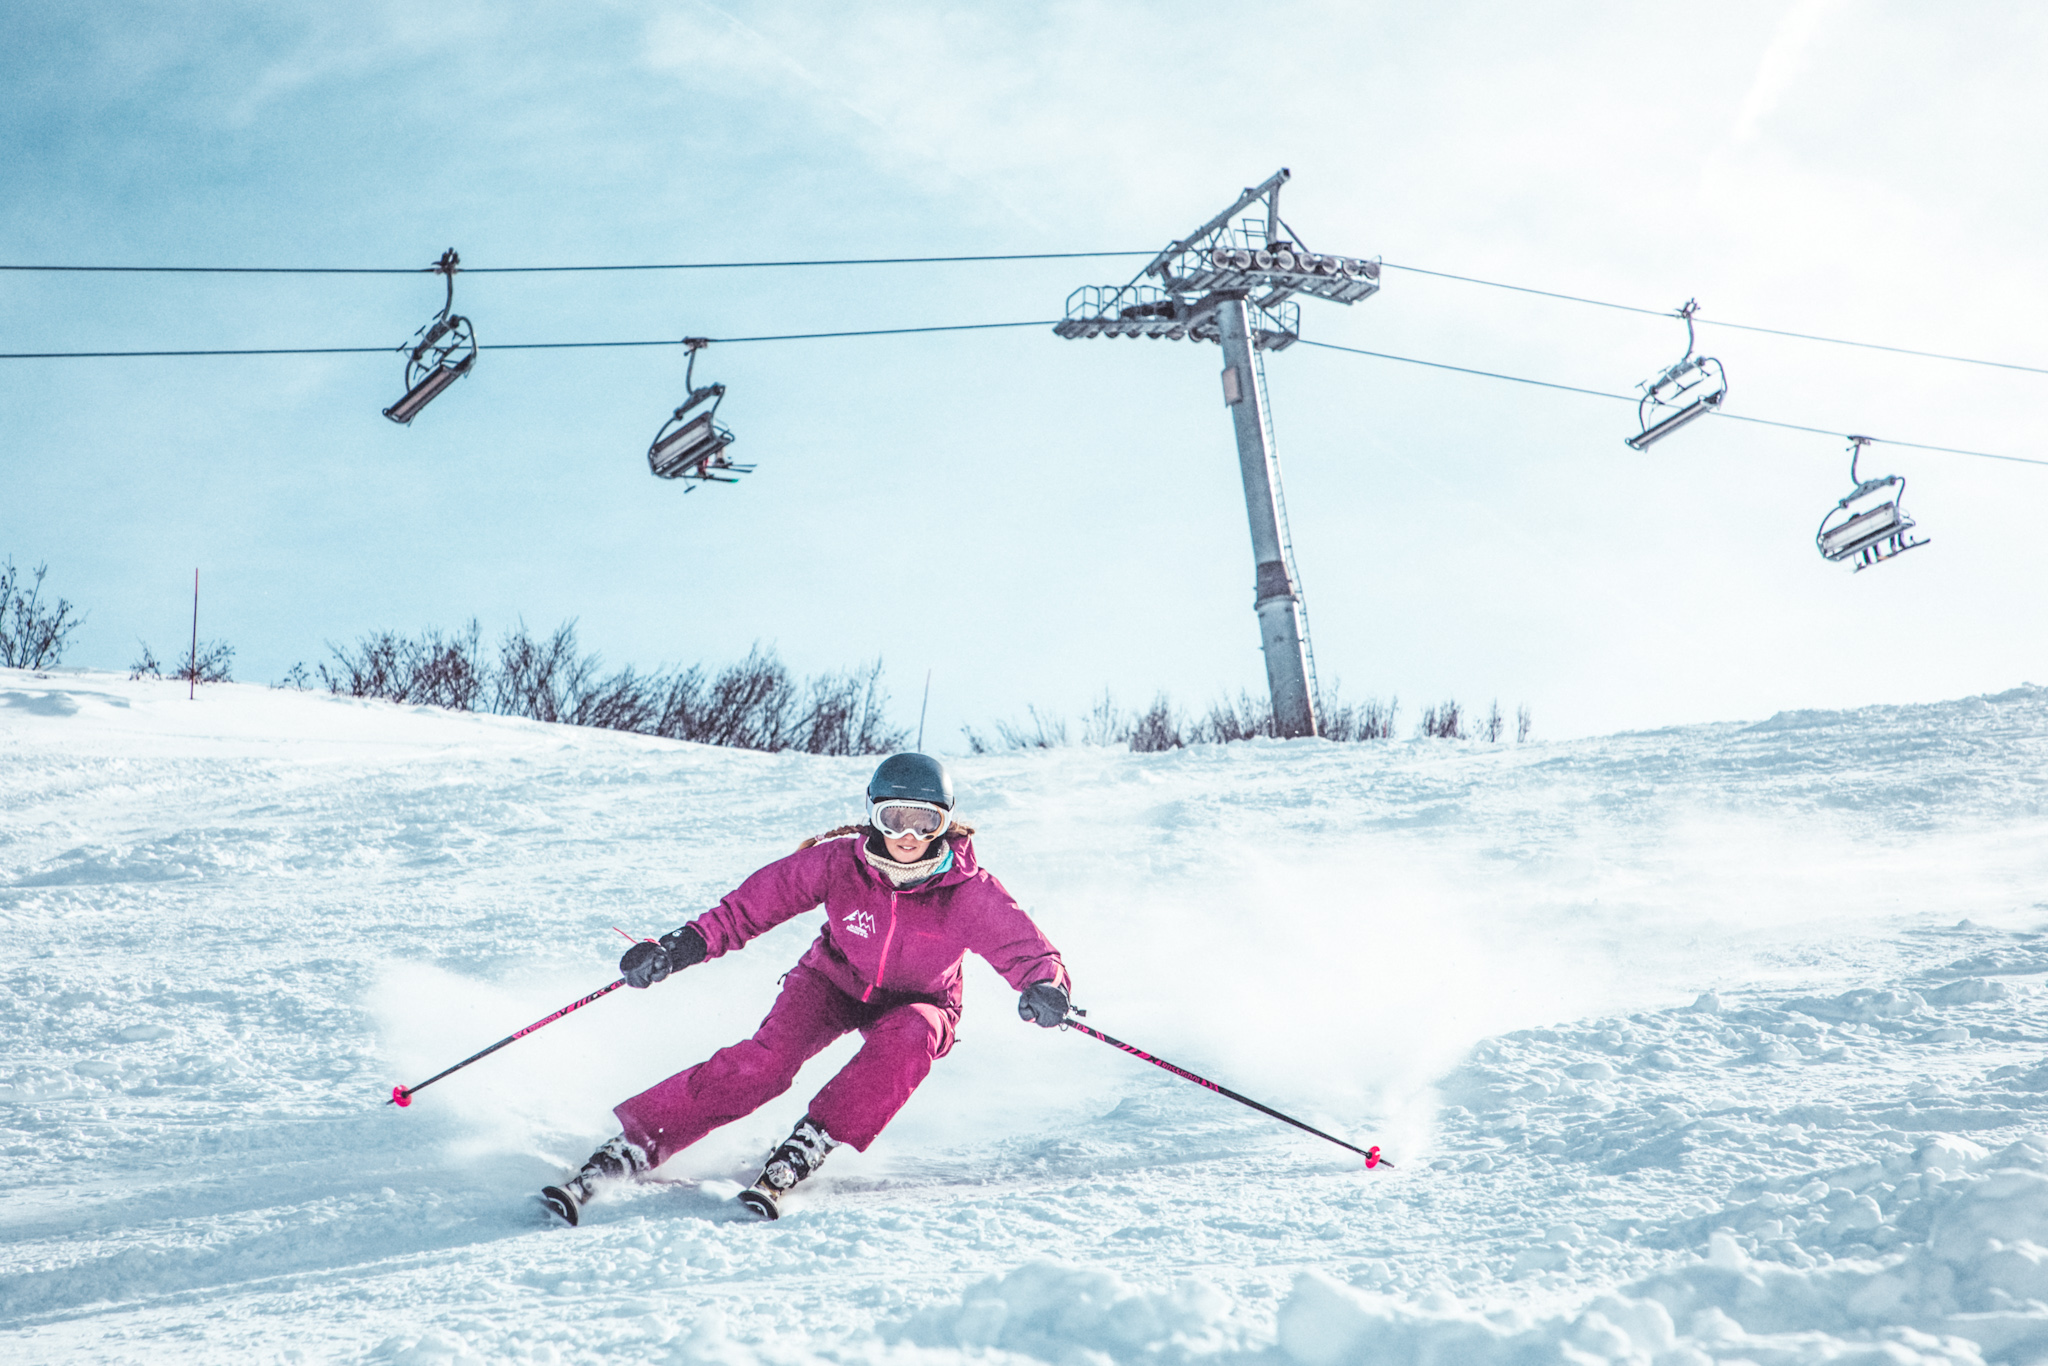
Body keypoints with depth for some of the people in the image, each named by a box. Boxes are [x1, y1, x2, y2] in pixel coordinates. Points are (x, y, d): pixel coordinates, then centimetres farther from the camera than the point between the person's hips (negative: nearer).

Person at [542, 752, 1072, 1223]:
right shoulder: (840, 861, -22)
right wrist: (686, 944, -29)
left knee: (906, 1040, -36)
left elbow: (1027, 949, -23)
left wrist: (1045, 988, -47)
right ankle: (625, 1151, -27)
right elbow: (753, 904, -15)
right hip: (834, 983, 0)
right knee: (766, 1060, -27)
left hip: (915, 1005, 0)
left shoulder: (969, 891, -24)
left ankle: (793, 1161, -33)